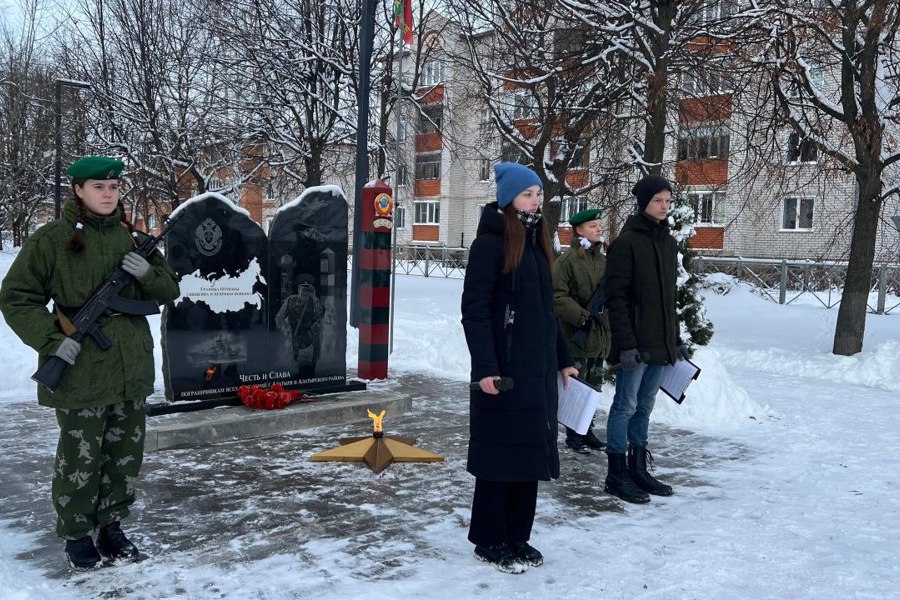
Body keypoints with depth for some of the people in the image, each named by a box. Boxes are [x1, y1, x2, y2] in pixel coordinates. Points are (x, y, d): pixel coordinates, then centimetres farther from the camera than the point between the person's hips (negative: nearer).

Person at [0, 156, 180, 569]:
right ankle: (76, 535, 25)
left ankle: (110, 526, 32)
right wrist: (51, 340, -15)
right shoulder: (51, 240, -6)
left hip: (132, 369, 5)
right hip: (80, 372, -5)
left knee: (126, 455, 14)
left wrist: (148, 273, -11)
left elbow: (169, 290, 11)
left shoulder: (131, 237, 7)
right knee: (80, 458, 5)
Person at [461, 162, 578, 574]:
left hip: (539, 368, 8)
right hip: (504, 369, -8)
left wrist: (563, 358, 19)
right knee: (501, 452, 1)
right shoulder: (490, 243, -9)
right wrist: (485, 367, -20)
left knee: (532, 451, 11)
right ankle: (490, 541, 15)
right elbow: (474, 309, -14)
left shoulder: (536, 243, 15)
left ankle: (517, 537, 23)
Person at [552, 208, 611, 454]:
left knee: (594, 385, 14)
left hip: (599, 333, 7)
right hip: (576, 333, -7)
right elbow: (558, 296, -15)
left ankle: (587, 431, 27)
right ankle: (574, 436, 15)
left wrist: (604, 317, 8)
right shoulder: (568, 259, -12)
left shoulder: (602, 256, 9)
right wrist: (584, 316, -18)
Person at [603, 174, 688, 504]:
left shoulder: (668, 242, 14)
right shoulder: (627, 242, -10)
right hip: (636, 343, -7)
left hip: (661, 342, 8)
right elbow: (616, 297, -14)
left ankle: (638, 469, 22)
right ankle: (616, 474, 8)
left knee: (645, 406, 13)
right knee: (626, 406, -1)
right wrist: (626, 343, -20)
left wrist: (675, 339, 18)